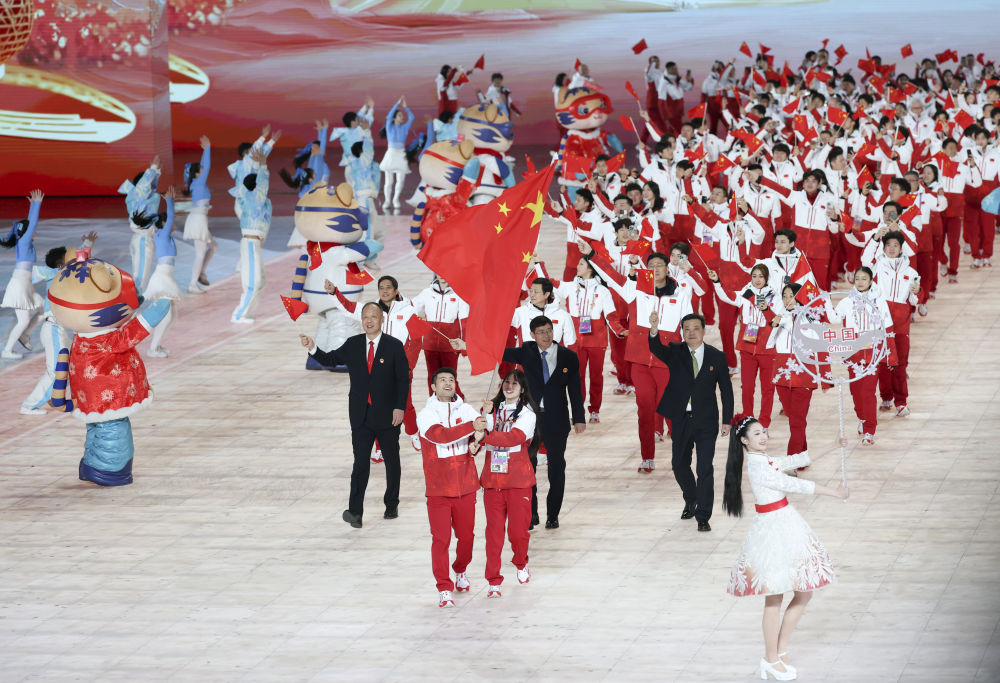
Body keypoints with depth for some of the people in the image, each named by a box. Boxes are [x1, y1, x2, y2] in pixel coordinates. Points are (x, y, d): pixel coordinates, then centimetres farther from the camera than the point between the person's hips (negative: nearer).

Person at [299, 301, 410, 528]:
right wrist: (312, 348, -9)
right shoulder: (353, 345, 4)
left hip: (387, 415, -1)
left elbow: (404, 379, -5)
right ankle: (355, 511, -11)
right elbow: (331, 360, 8)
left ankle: (392, 505, 27)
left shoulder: (394, 346, -5)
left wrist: (400, 407, -11)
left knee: (391, 460, 12)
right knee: (360, 463, -6)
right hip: (361, 416, 1)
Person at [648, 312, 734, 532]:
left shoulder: (716, 357, 0)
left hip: (706, 422, -2)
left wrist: (727, 420, 0)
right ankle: (690, 501, 39)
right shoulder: (675, 352, 0)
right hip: (681, 420, 2)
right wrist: (654, 330, -45)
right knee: (679, 464, 13)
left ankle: (703, 517, 1)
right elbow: (656, 349, -23)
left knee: (705, 469, -5)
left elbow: (726, 390, 5)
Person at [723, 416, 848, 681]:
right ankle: (771, 660, 12)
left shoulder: (765, 460, 11)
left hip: (786, 526, 9)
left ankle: (780, 651, 22)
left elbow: (799, 459, 19)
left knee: (804, 592, 11)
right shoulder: (757, 467, -18)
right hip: (773, 529, -9)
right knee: (774, 599, 0)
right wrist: (835, 493, -13)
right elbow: (795, 485, -18)